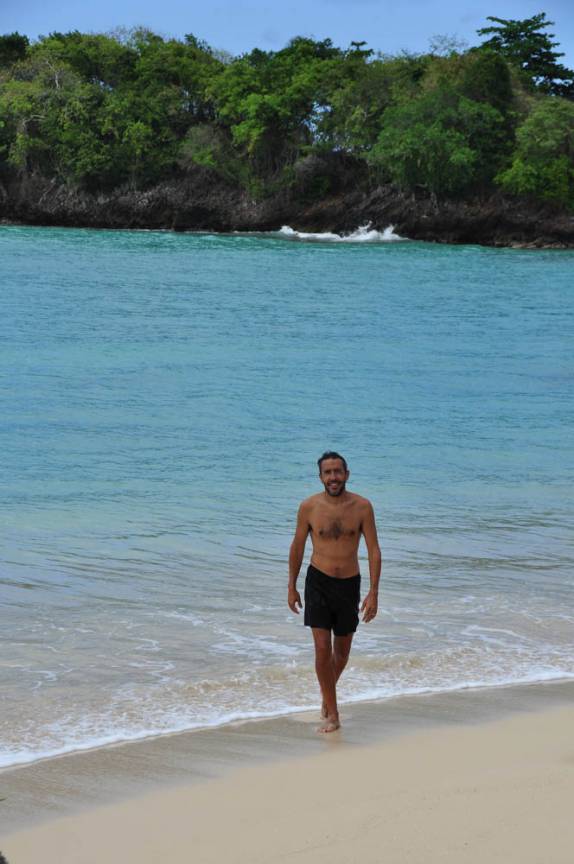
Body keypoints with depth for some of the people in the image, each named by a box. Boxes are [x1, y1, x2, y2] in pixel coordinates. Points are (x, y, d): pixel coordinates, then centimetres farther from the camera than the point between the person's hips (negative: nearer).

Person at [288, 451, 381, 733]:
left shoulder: (362, 506, -8)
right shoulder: (309, 507, -8)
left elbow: (373, 550, -5)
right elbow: (297, 547, 5)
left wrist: (373, 593, -11)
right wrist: (292, 587, 8)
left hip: (349, 584, 2)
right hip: (318, 582, -1)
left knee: (341, 651, 15)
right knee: (322, 648, -11)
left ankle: (327, 693, 44)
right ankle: (332, 715, -2)